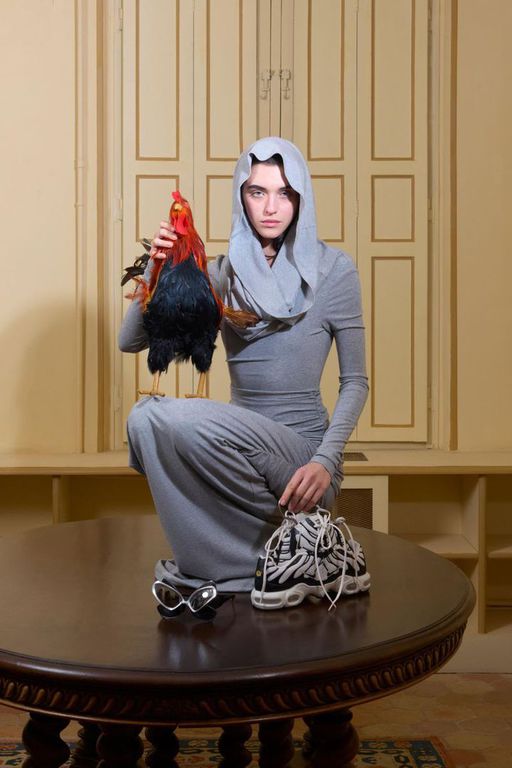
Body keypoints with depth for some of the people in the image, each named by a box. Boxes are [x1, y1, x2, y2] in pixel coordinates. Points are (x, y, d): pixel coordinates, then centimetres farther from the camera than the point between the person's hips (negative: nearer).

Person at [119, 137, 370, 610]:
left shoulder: (333, 270, -1)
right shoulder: (224, 273, 8)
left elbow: (355, 381, -1)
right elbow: (130, 341, 5)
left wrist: (327, 461, -16)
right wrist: (158, 270, -10)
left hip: (300, 449, -4)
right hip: (242, 444, 4)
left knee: (161, 417, -27)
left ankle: (299, 523, -12)